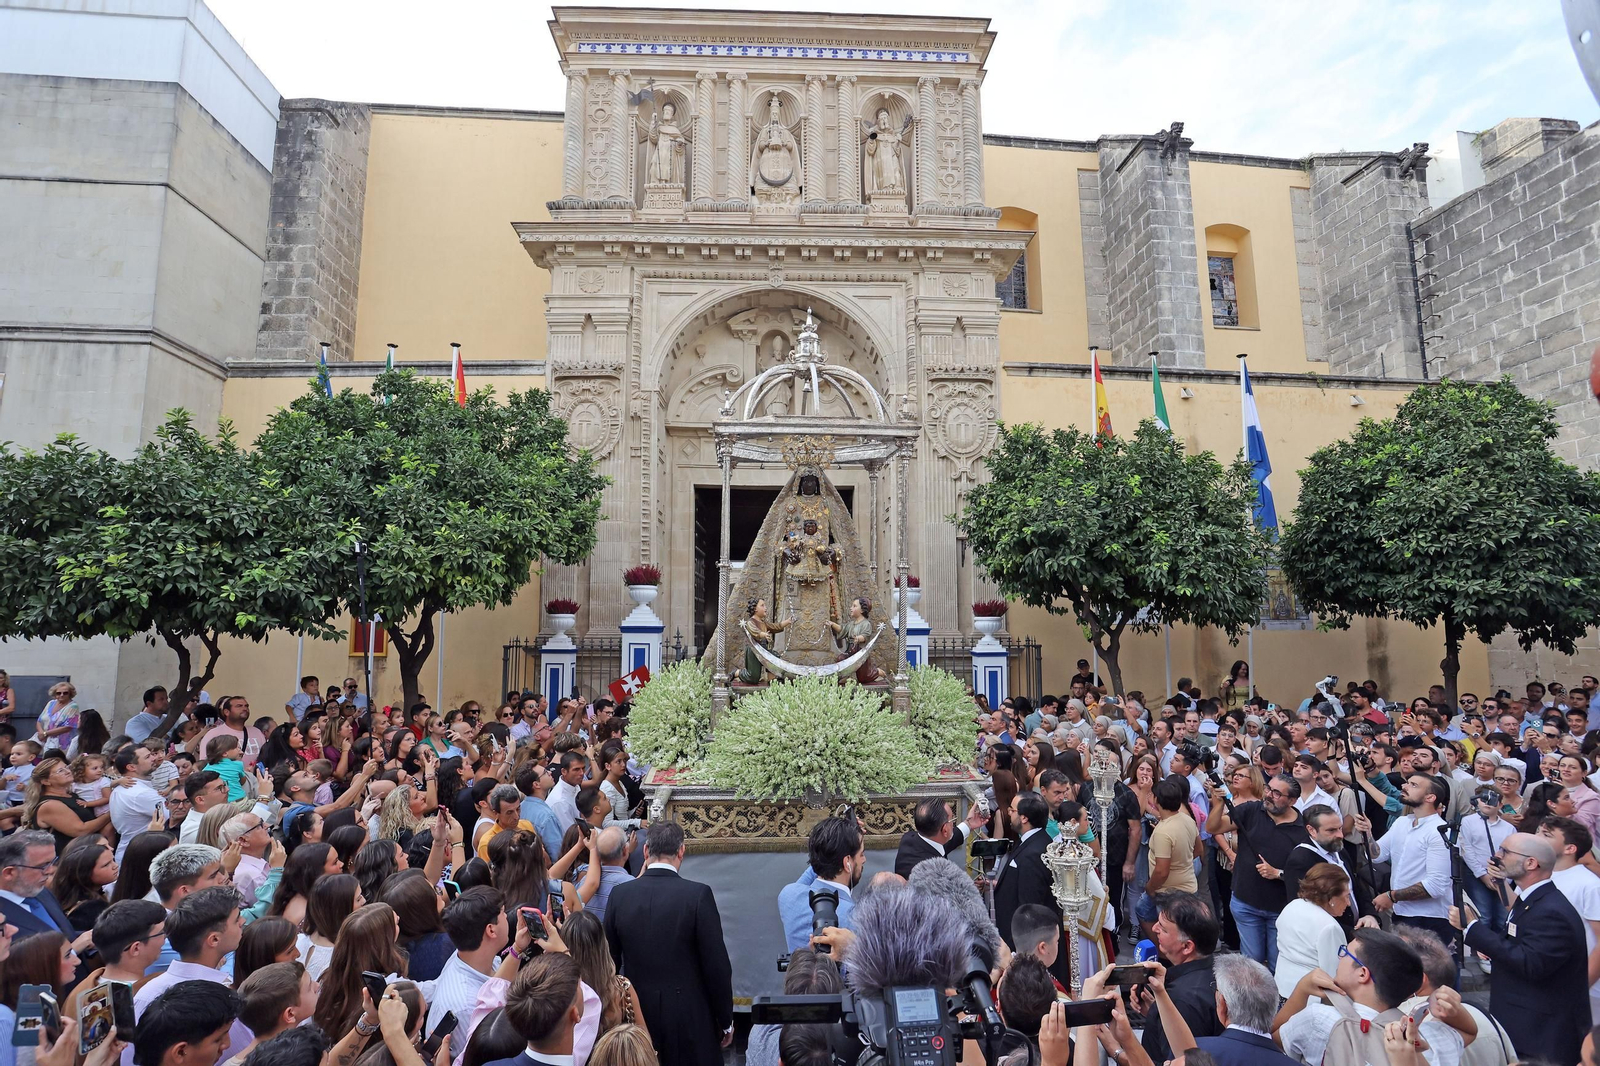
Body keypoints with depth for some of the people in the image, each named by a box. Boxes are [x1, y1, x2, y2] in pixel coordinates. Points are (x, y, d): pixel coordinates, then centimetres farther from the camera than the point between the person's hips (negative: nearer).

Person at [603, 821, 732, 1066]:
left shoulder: (620, 894, -5)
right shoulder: (698, 894, -15)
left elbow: (609, 961, 4)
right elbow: (717, 965, -12)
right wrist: (726, 1021, 1)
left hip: (637, 1012, 3)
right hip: (689, 1018, -3)